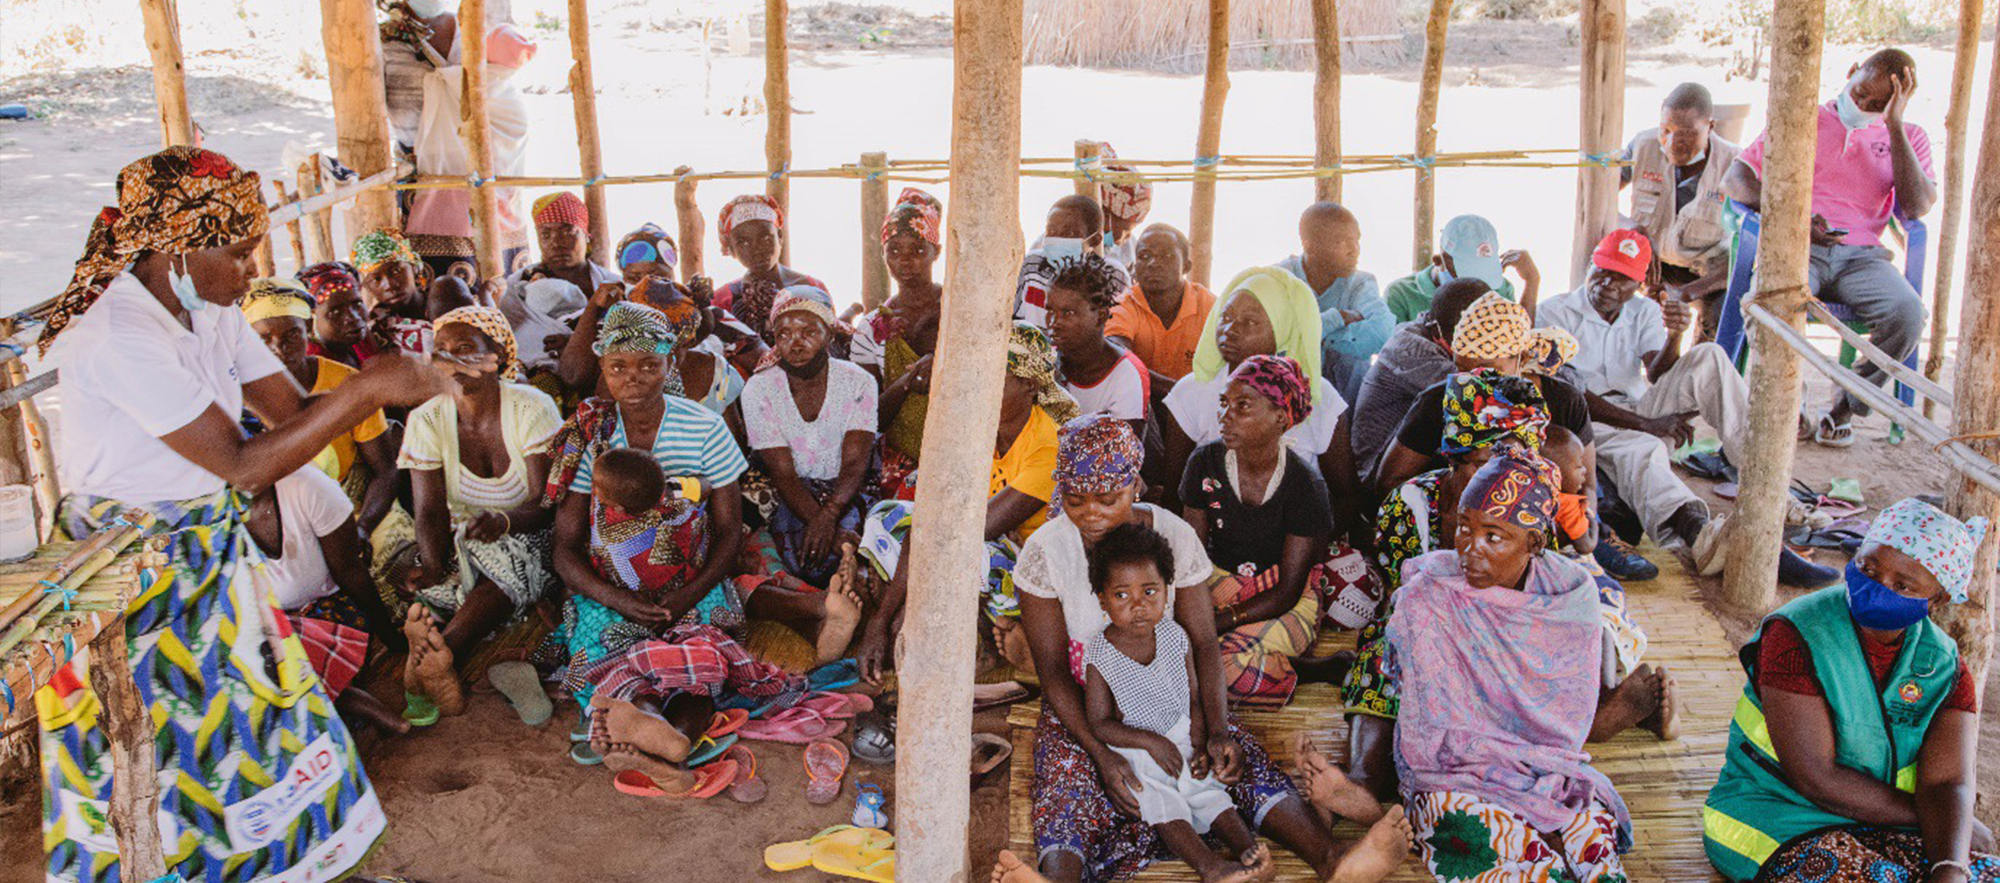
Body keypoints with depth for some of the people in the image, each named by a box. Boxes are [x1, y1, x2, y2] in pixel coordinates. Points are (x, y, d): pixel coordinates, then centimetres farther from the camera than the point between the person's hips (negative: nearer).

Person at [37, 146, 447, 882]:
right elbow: (244, 466, -29)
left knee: (250, 720, 17)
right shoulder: (116, 338, -27)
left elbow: (293, 412, -1)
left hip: (211, 549, 8)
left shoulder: (210, 311, 0)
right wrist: (362, 391, -30)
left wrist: (384, 390, -17)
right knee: (163, 750, 7)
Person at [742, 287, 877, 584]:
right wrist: (825, 525, -30)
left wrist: (829, 515, -37)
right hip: (790, 498, -1)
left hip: (845, 493, 1)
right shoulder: (758, 390, -8)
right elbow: (783, 474, -13)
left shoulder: (858, 382, -6)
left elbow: (855, 464, -15)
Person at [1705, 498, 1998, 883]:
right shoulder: (1795, 637, -16)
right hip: (1778, 826, -5)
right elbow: (1815, 779, -19)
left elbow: (1946, 783, -11)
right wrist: (1944, 820, -12)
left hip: (1883, 828, 5)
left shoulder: (1945, 666, 0)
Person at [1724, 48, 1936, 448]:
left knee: (1908, 312, -31)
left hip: (1862, 254, 2)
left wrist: (1894, 126, -2)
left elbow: (1917, 207, 0)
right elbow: (1735, 179, 5)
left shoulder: (1907, 138, 18)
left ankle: (1846, 407, -6)